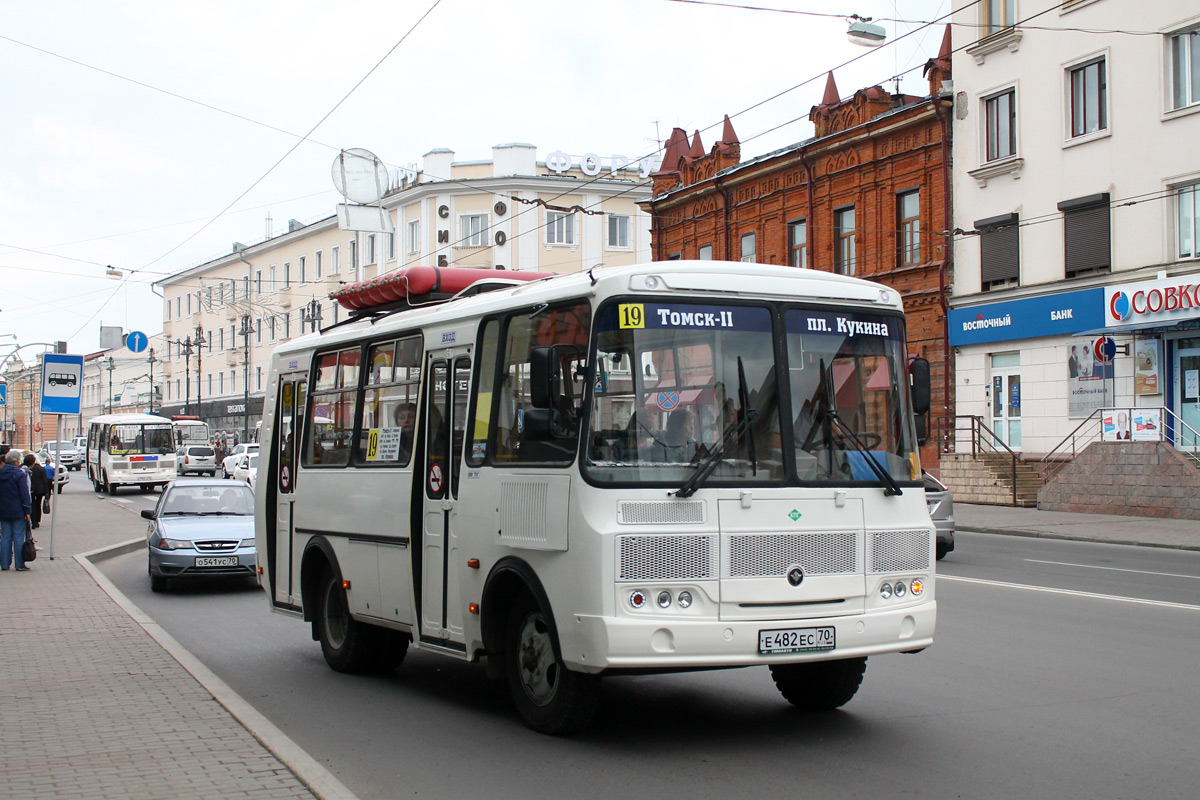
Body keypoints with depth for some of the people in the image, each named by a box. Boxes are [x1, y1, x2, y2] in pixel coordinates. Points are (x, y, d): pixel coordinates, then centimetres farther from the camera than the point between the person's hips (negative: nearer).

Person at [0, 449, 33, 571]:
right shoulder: (19, 474, -11)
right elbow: (24, 494, -12)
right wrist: (27, 511, -9)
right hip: (17, 512, -5)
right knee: (18, 537, -1)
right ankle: (19, 564, 1)